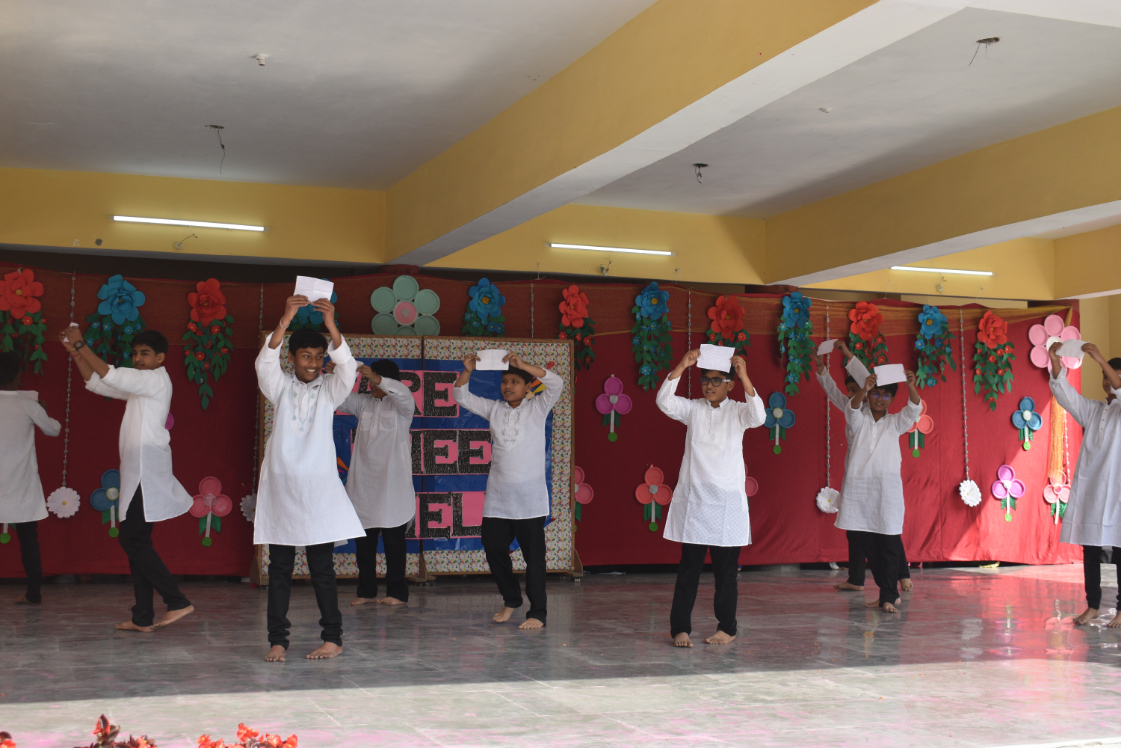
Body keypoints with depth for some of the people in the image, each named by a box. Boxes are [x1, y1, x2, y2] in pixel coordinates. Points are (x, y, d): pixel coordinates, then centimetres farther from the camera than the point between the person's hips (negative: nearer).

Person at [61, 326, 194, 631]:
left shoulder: (157, 380, -8)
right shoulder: (138, 385, 22)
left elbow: (110, 375, -18)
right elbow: (97, 383, 24)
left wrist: (81, 344, -12)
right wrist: (75, 352, 13)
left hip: (147, 469, -10)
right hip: (136, 470, 10)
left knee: (133, 539, -12)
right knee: (135, 540, 8)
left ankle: (177, 602, -11)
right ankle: (143, 617, 9)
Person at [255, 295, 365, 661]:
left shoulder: (329, 390, 7)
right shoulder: (280, 386, 7)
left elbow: (347, 366, -12)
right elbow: (265, 362, -13)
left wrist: (331, 326, -25)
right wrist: (285, 319, -24)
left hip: (320, 488, -1)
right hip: (280, 487, 1)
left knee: (322, 568, 1)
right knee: (279, 569, 4)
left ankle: (332, 638, 7)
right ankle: (277, 640, 8)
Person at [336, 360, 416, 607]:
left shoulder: (400, 405, -2)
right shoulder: (363, 403, 13)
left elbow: (404, 394, -23)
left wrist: (376, 377, -38)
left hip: (392, 483, -5)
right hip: (362, 483, 5)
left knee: (393, 540, -2)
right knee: (363, 540, 7)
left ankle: (397, 592, 4)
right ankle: (366, 591, 15)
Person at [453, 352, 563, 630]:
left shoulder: (537, 408, 1)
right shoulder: (494, 409, 12)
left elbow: (557, 384, -14)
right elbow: (461, 397, 10)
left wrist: (523, 365, -22)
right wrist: (467, 370, -8)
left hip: (529, 495, -4)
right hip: (497, 495, 4)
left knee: (533, 555, -3)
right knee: (493, 548, 5)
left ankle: (537, 612, 5)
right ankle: (511, 599, 27)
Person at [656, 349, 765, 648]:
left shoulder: (737, 412, 3)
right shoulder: (692, 409, 6)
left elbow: (758, 417, -18)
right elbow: (664, 401, -11)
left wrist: (745, 376, -24)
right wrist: (682, 366, -18)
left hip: (728, 499, -1)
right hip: (693, 497, 1)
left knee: (726, 568, 5)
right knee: (689, 566, 1)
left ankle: (726, 627, 16)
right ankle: (680, 628, 4)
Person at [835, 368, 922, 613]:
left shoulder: (894, 422, 12)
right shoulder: (859, 420, 10)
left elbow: (914, 410, -4)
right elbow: (852, 409, -12)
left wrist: (912, 388, -24)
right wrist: (864, 390, -32)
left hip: (887, 488, -1)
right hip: (859, 488, 1)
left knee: (889, 545, -6)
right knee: (869, 546, 5)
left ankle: (888, 597, -4)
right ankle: (889, 593, 18)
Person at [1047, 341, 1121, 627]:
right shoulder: (1092, 411, 15)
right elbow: (1065, 394, 4)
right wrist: (1055, 362, -11)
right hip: (1088, 488, 5)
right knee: (1089, 550, 7)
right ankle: (1093, 605, 14)